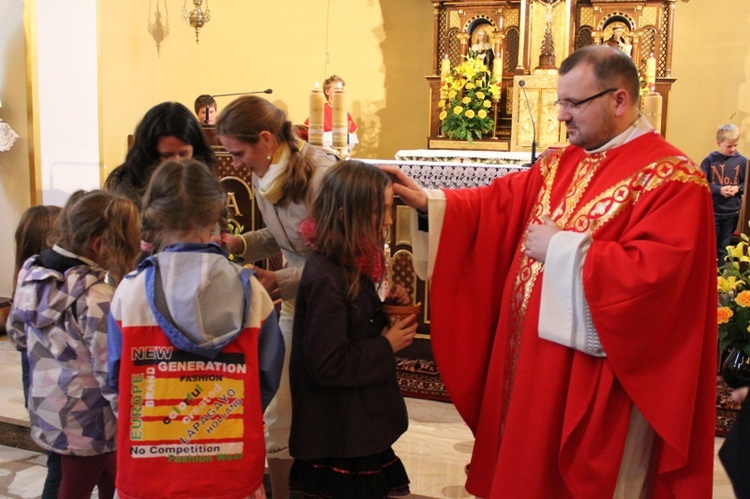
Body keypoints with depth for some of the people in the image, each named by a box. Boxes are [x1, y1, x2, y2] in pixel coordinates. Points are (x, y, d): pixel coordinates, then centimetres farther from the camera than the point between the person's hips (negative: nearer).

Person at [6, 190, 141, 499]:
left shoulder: (34, 271, -1)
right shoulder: (96, 293, -26)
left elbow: (17, 332, 12)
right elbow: (109, 371, -26)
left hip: (47, 408, 7)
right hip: (88, 420, -7)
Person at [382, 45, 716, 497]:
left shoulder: (672, 177, -15)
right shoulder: (561, 164, 9)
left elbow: (655, 273, -26)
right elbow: (497, 203, 10)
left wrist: (562, 249, -20)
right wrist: (428, 203, -4)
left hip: (597, 381, -7)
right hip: (534, 361, 8)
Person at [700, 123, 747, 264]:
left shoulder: (742, 161, -2)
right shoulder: (709, 161, -8)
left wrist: (738, 188, -14)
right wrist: (719, 190, -19)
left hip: (732, 212, 1)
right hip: (712, 211, -1)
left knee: (724, 247, 11)